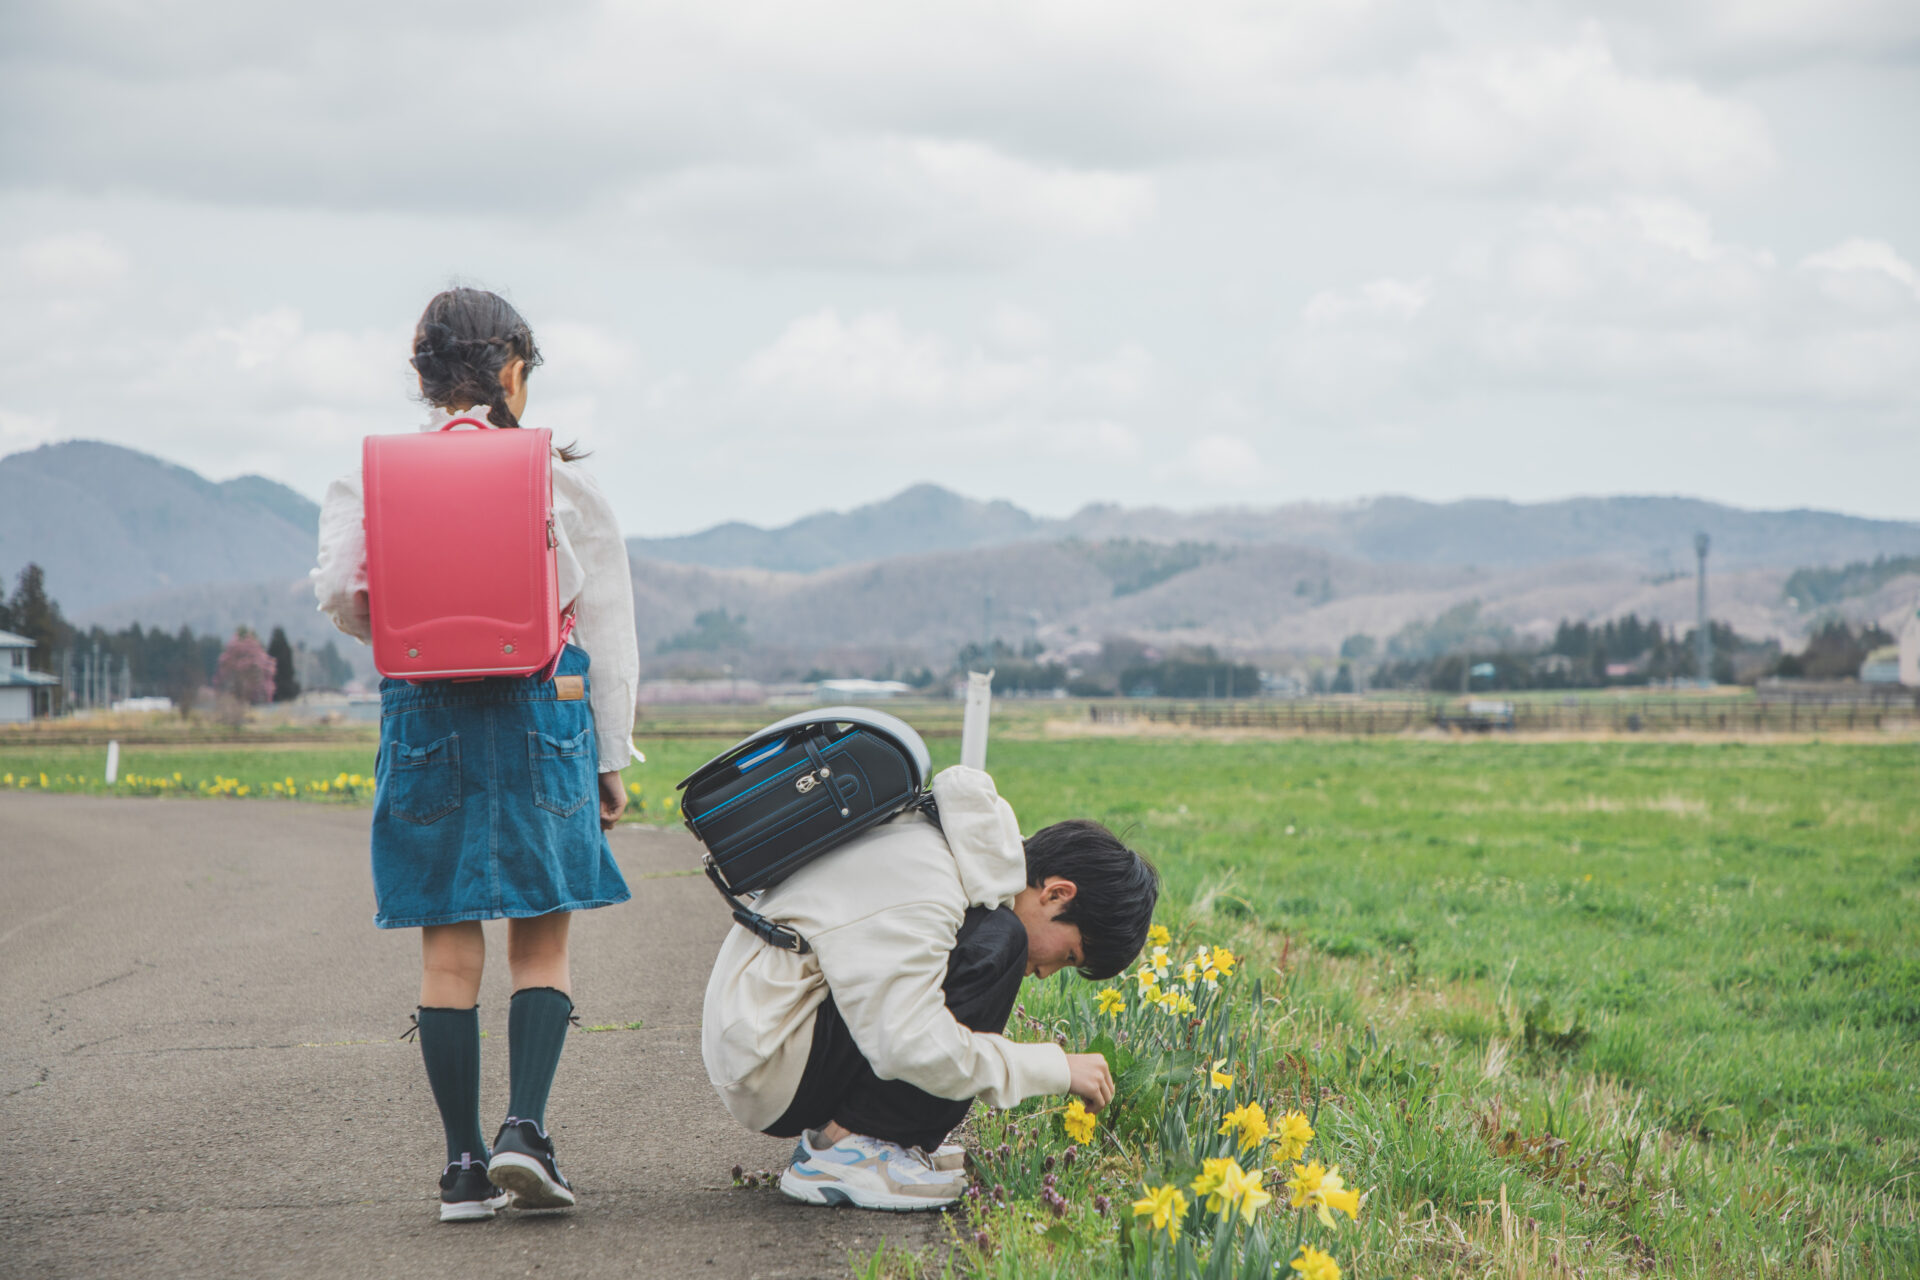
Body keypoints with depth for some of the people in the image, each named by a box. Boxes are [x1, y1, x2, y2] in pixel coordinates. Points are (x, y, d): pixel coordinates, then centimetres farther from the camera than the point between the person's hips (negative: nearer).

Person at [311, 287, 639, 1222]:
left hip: (425, 716, 1)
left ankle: (465, 1165, 4)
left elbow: (339, 592, -7)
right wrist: (611, 756, 9)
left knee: (449, 951, 5)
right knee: (543, 941, 7)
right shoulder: (559, 473, 1)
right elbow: (605, 620, 3)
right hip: (542, 714, -1)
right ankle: (524, 1126, -11)